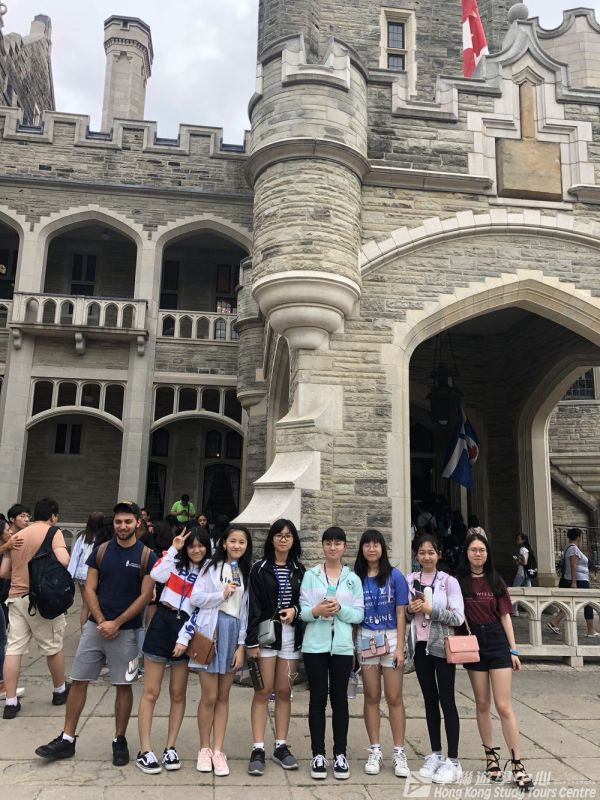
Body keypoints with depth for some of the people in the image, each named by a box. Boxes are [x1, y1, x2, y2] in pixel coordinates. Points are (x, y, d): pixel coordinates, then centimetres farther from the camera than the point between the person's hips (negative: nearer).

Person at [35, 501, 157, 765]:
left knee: (123, 685, 5)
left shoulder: (147, 556, -6)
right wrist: (101, 621, -10)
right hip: (96, 626, 3)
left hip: (126, 631, -3)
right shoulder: (101, 551, 2)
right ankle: (67, 739, 18)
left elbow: (145, 596, -8)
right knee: (78, 681, 6)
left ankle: (119, 740, 19)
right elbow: (90, 589, 2)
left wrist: (116, 623, -12)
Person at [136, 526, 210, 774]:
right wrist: (173, 548, -14)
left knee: (178, 694, 10)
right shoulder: (176, 562, 2)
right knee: (151, 692, 1)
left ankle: (170, 748, 22)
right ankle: (145, 751, 8)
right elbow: (156, 574, -18)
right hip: (162, 624, -2)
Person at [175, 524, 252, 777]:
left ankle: (218, 751, 17)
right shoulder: (212, 565, 1)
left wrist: (242, 644, 2)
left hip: (233, 633, 3)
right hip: (210, 631, -3)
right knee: (209, 696, 0)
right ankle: (204, 748, 18)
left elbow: (245, 611, 7)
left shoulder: (246, 572, 10)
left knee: (224, 696, 8)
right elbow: (195, 598, -5)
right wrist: (222, 594, -13)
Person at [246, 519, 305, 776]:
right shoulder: (260, 569, -2)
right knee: (263, 692, -1)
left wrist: (295, 610, -8)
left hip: (291, 636, 3)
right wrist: (251, 641, -11)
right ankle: (258, 750, 5)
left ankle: (281, 747, 18)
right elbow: (253, 607, -6)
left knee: (284, 692, 8)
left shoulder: (299, 570, 9)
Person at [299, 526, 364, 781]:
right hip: (315, 645, -1)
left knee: (340, 698, 6)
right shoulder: (311, 575, 2)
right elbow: (302, 611, -2)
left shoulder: (353, 578, 6)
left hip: (342, 646, 1)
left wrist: (340, 609, -16)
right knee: (318, 698, 4)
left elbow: (359, 615, 2)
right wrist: (316, 611, -22)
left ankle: (340, 754, 16)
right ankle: (318, 754, 15)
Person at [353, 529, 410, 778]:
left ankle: (399, 753, 11)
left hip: (391, 638, -2)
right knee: (371, 697, 8)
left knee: (394, 697, 2)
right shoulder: (356, 578, 3)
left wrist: (400, 647, -7)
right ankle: (375, 751, 18)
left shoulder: (395, 576, -2)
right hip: (365, 639, 2)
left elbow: (400, 613, -2)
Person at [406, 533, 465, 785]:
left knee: (446, 700, 0)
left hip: (441, 647, -4)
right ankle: (435, 754, 24)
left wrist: (430, 609, -20)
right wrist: (410, 610, -11)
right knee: (430, 700, 13)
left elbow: (458, 617, -12)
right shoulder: (410, 580, 4)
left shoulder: (448, 581, -7)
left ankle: (453, 761, 9)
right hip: (419, 646, 4)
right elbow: (403, 614, 10)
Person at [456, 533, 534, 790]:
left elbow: (505, 616, 5)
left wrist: (513, 650, 4)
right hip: (473, 643, 0)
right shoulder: (459, 581, 0)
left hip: (498, 643, 0)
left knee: (504, 706, -2)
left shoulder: (496, 581, 4)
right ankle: (491, 756, 24)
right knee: (482, 704, 10)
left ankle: (517, 764, 4)